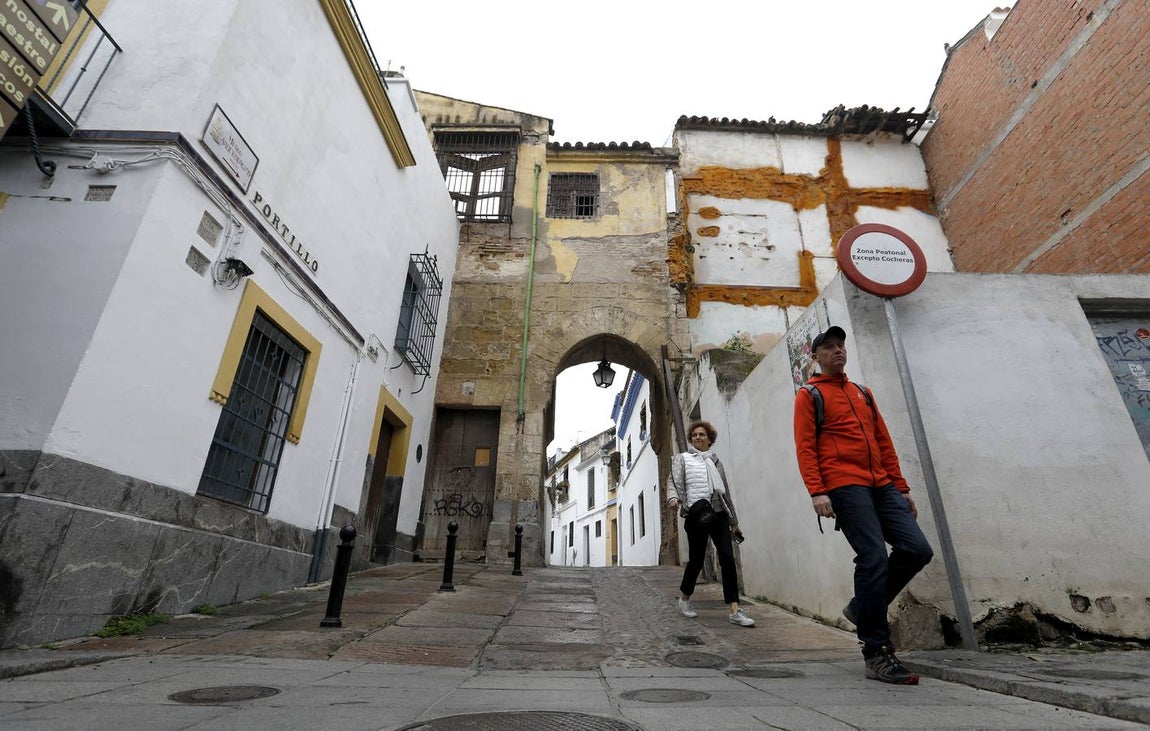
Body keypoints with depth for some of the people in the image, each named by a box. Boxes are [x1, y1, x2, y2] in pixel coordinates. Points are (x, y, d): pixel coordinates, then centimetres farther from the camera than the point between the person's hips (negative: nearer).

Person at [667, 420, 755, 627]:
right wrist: (674, 498, -25)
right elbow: (675, 482, -3)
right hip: (697, 514, -3)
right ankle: (684, 599, 27)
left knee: (727, 558, -9)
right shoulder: (682, 458, 10)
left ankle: (735, 611, -7)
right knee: (696, 559, 3)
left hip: (718, 514, 3)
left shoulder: (715, 461, 20)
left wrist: (734, 520, 23)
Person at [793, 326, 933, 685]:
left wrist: (901, 487, 17)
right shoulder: (809, 394, 4)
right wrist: (817, 491, -16)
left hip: (881, 485, 7)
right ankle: (876, 653, -2)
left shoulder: (863, 393, 24)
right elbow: (805, 447, -6)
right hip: (844, 487, -7)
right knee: (874, 558, -13)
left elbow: (884, 442, 22)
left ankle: (862, 608, 16)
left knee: (917, 549, -5)